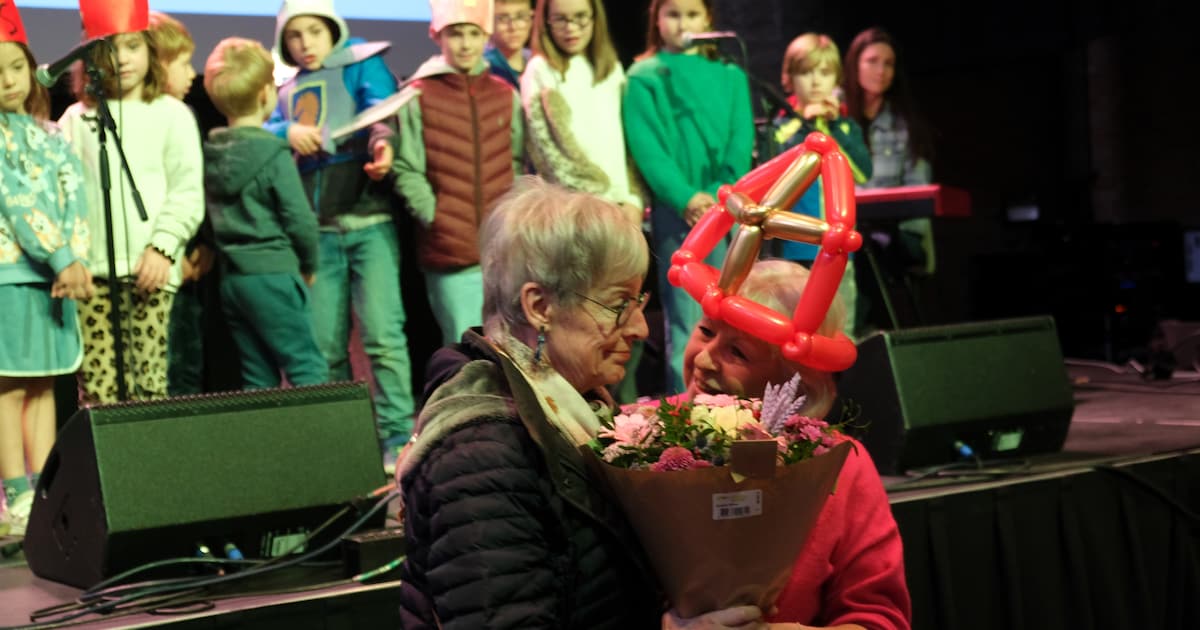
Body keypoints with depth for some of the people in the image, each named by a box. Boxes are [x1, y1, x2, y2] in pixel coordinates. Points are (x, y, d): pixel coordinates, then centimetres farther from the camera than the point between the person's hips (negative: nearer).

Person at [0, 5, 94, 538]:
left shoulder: (46, 133, 14)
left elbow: (72, 192, 4)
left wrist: (74, 258, -11)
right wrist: (63, 260, -15)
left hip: (53, 275, 6)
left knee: (43, 385, 8)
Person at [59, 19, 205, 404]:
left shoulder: (171, 114, 7)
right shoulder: (77, 119, 14)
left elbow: (187, 192, 1)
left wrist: (163, 246, -10)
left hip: (149, 268, -2)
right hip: (91, 268, 2)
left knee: (148, 377, -7)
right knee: (95, 382, -1)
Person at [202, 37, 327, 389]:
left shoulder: (211, 153, 8)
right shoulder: (273, 154, -11)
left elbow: (213, 218, 12)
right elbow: (299, 219, -11)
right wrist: (309, 266, 4)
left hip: (230, 278, 7)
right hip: (272, 274, -7)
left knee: (258, 379, 10)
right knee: (308, 369, -6)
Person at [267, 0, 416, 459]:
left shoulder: (362, 64, 7)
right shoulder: (286, 91, 19)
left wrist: (383, 144, -31)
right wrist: (289, 131, -14)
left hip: (369, 221, -4)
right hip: (317, 231, 4)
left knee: (382, 333, -13)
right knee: (325, 347, 5)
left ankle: (397, 437, -10)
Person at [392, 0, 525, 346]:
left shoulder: (506, 95, 11)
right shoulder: (419, 97, 0)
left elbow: (519, 161, 16)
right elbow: (407, 171, -2)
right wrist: (434, 216, -11)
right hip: (449, 250, -3)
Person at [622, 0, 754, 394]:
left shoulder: (730, 77, 14)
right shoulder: (645, 78, 5)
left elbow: (741, 142, 5)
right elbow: (646, 147, -5)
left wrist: (721, 194, -11)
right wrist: (685, 197, -17)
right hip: (676, 212, -3)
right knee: (685, 327, -4)